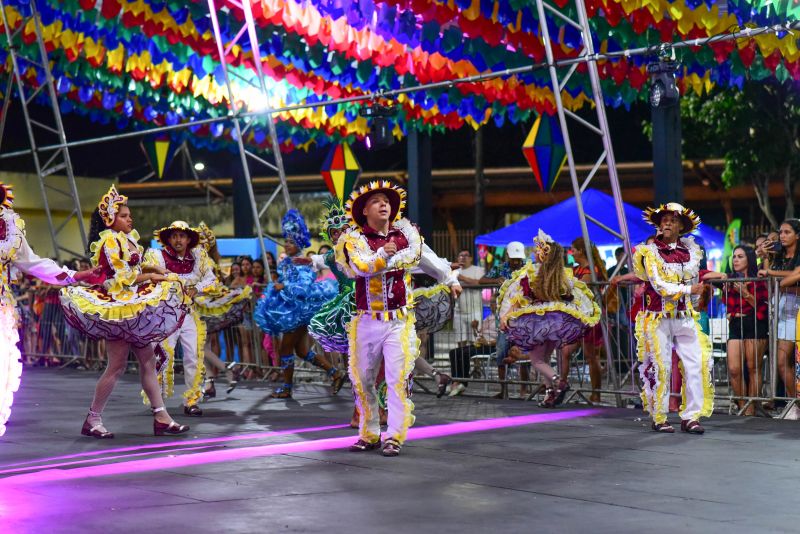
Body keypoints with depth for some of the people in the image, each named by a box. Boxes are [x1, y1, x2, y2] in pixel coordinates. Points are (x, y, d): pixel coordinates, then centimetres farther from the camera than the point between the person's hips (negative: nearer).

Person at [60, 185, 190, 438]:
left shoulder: (128, 238, 16)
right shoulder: (109, 240, -11)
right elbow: (124, 277, -16)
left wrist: (161, 275, 4)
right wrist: (154, 277, -7)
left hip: (135, 306, 9)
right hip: (118, 306, -9)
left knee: (148, 361, 6)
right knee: (117, 366, -7)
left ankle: (161, 417, 8)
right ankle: (93, 419, 2)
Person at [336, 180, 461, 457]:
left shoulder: (406, 233, 9)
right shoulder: (354, 239, -1)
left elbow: (427, 257, 25)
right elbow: (361, 266, -20)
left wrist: (450, 279, 37)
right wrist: (383, 254, -37)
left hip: (400, 321, 1)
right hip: (366, 321, 0)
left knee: (397, 379, -7)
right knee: (363, 379, 6)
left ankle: (395, 437, -1)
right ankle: (369, 434, 19)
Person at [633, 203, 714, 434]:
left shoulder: (690, 251, 11)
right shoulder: (650, 251, -2)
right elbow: (659, 285, -11)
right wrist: (688, 289, -13)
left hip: (685, 317, 4)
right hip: (658, 318, -4)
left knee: (696, 364, -4)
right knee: (660, 367, -2)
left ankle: (691, 417, 0)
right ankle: (659, 418, 7)